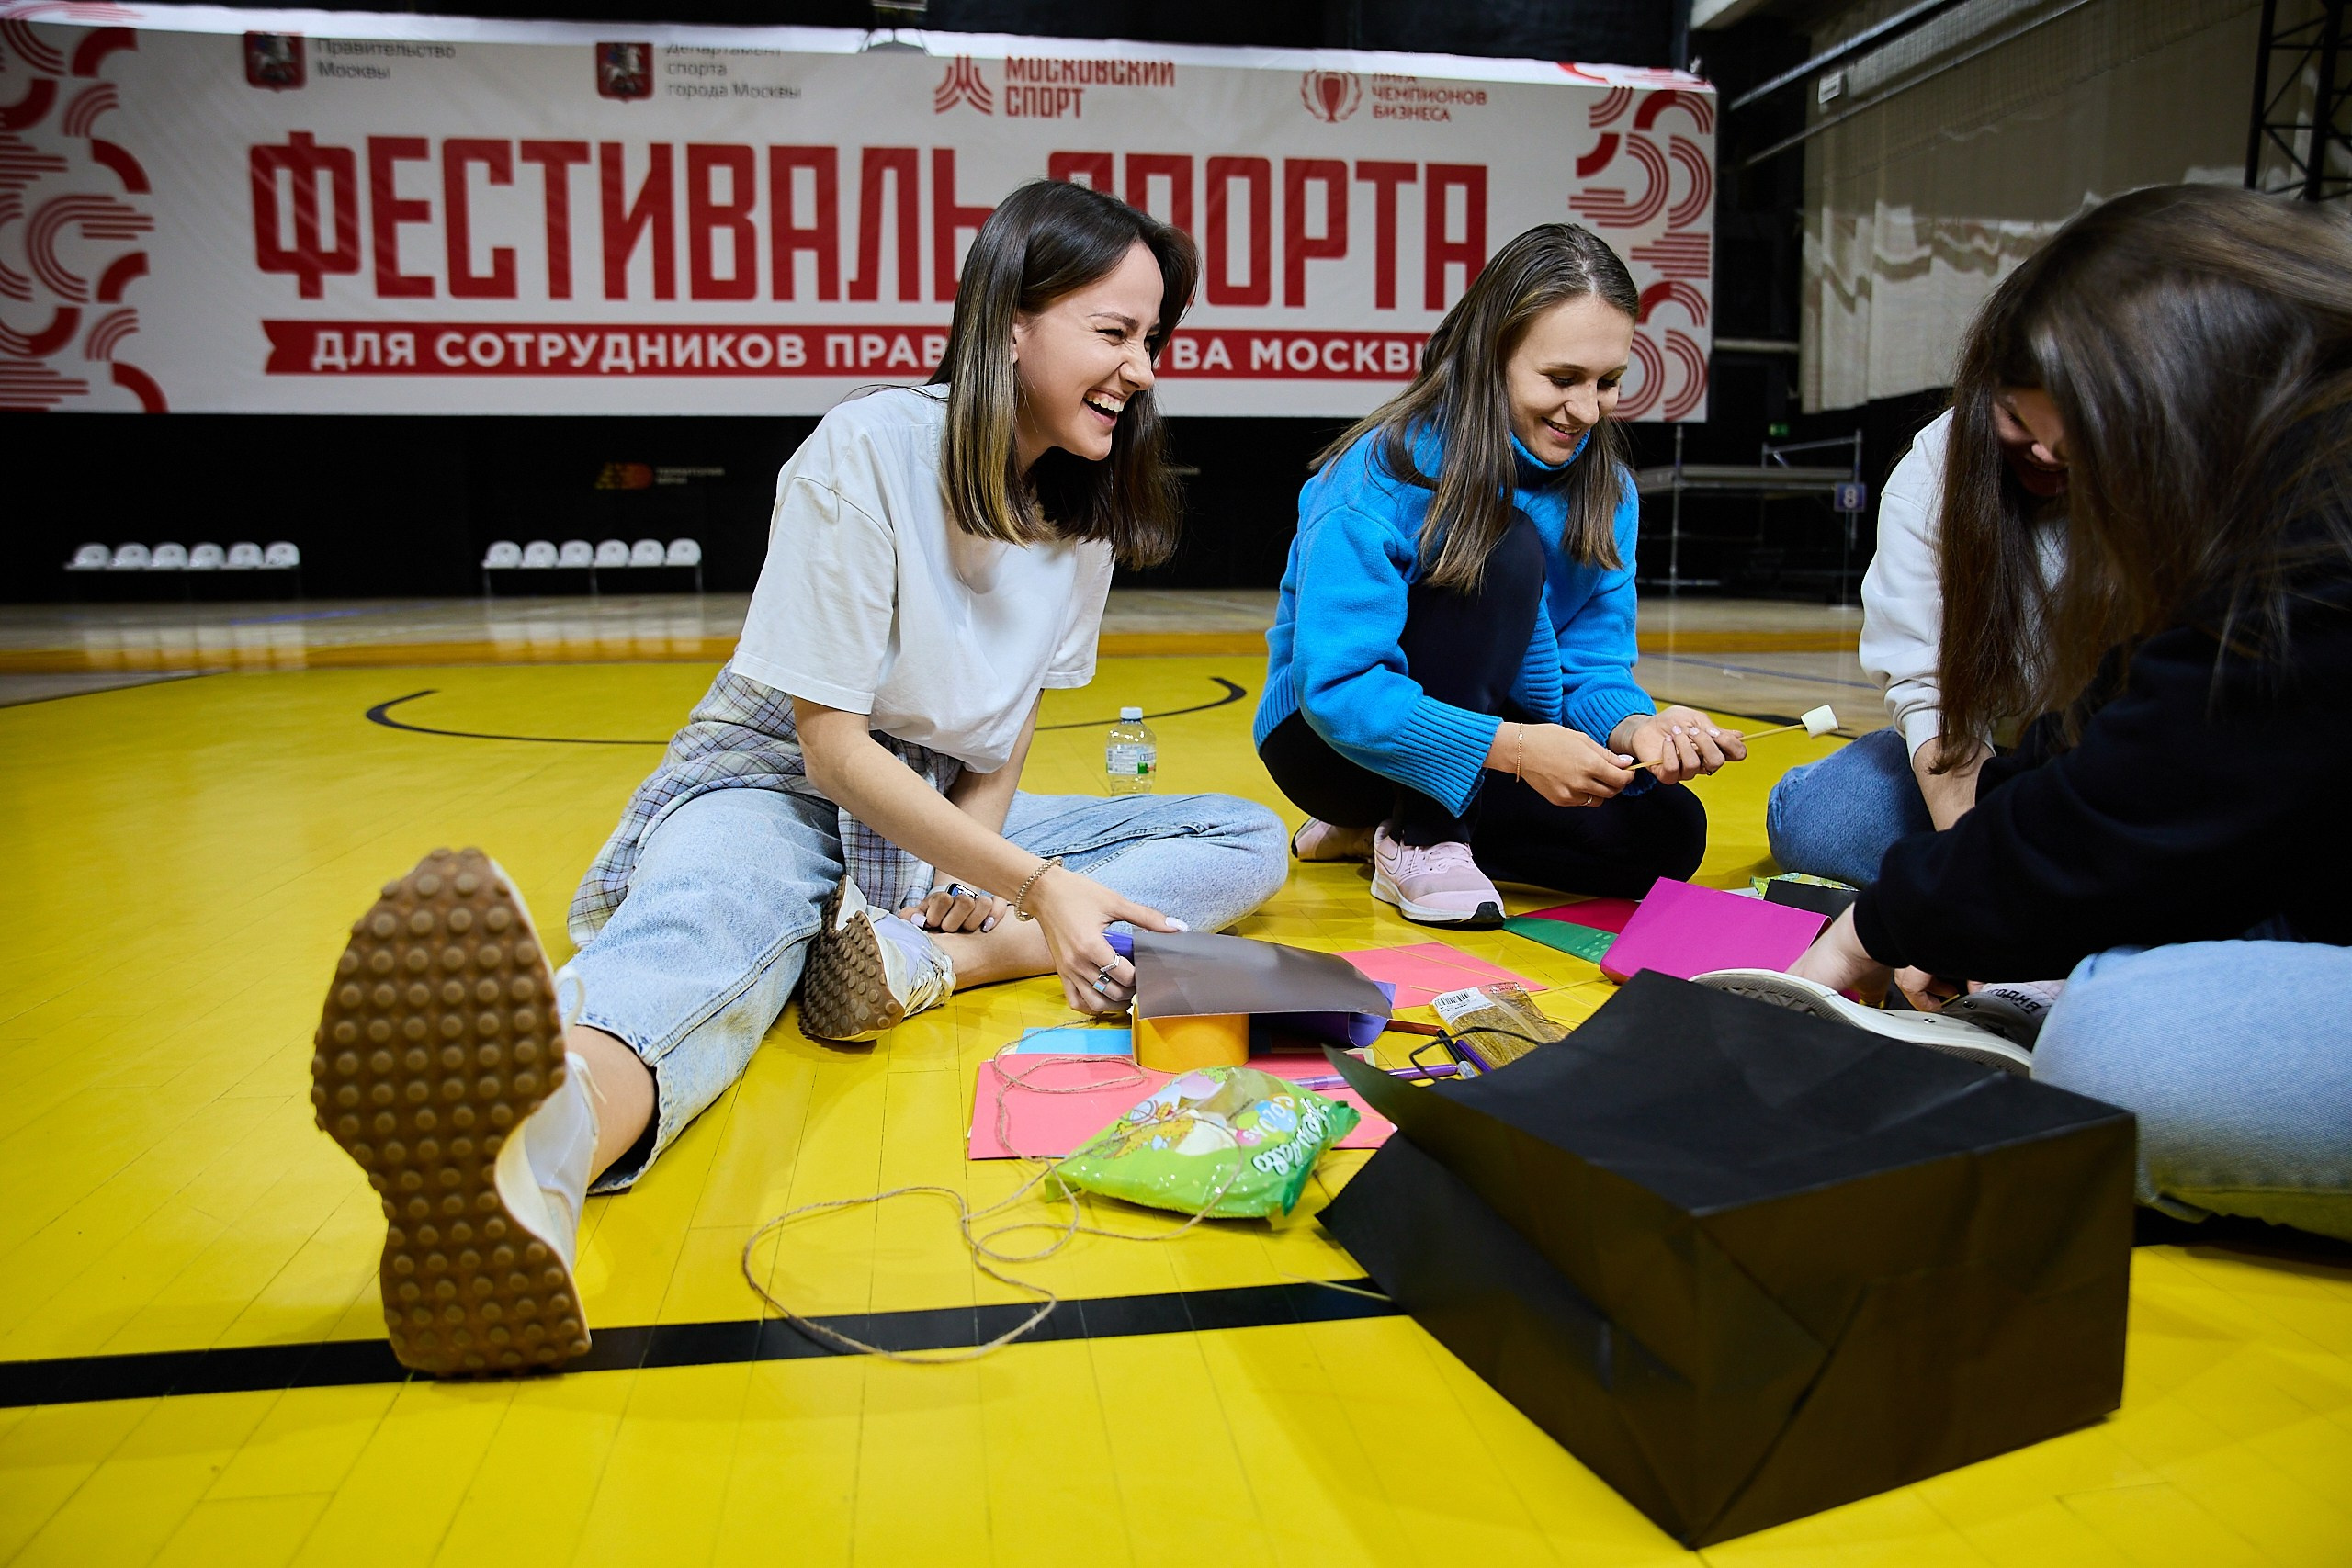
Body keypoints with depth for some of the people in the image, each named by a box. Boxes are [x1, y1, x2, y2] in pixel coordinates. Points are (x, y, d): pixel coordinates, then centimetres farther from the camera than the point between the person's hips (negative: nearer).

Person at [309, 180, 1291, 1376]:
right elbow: (832, 746, -20)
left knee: (1246, 843, -9)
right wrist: (1037, 885, -28)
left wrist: (979, 882, -15)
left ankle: (926, 959, -31)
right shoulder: (866, 455, -18)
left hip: (957, 824, 7)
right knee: (707, 924, -41)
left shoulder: (1084, 505, 0)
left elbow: (1006, 736, 5)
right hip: (778, 794, -6)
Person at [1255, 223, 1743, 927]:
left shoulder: (1605, 490, -4)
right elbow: (1338, 689, -31)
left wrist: (1637, 727, -30)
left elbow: (1593, 668, -7)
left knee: (1667, 833, -14)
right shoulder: (1383, 476, -24)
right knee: (1508, 552, -27)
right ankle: (1419, 843, -17)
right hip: (1330, 739, -6)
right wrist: (1514, 746, -39)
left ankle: (1383, 827, 1)